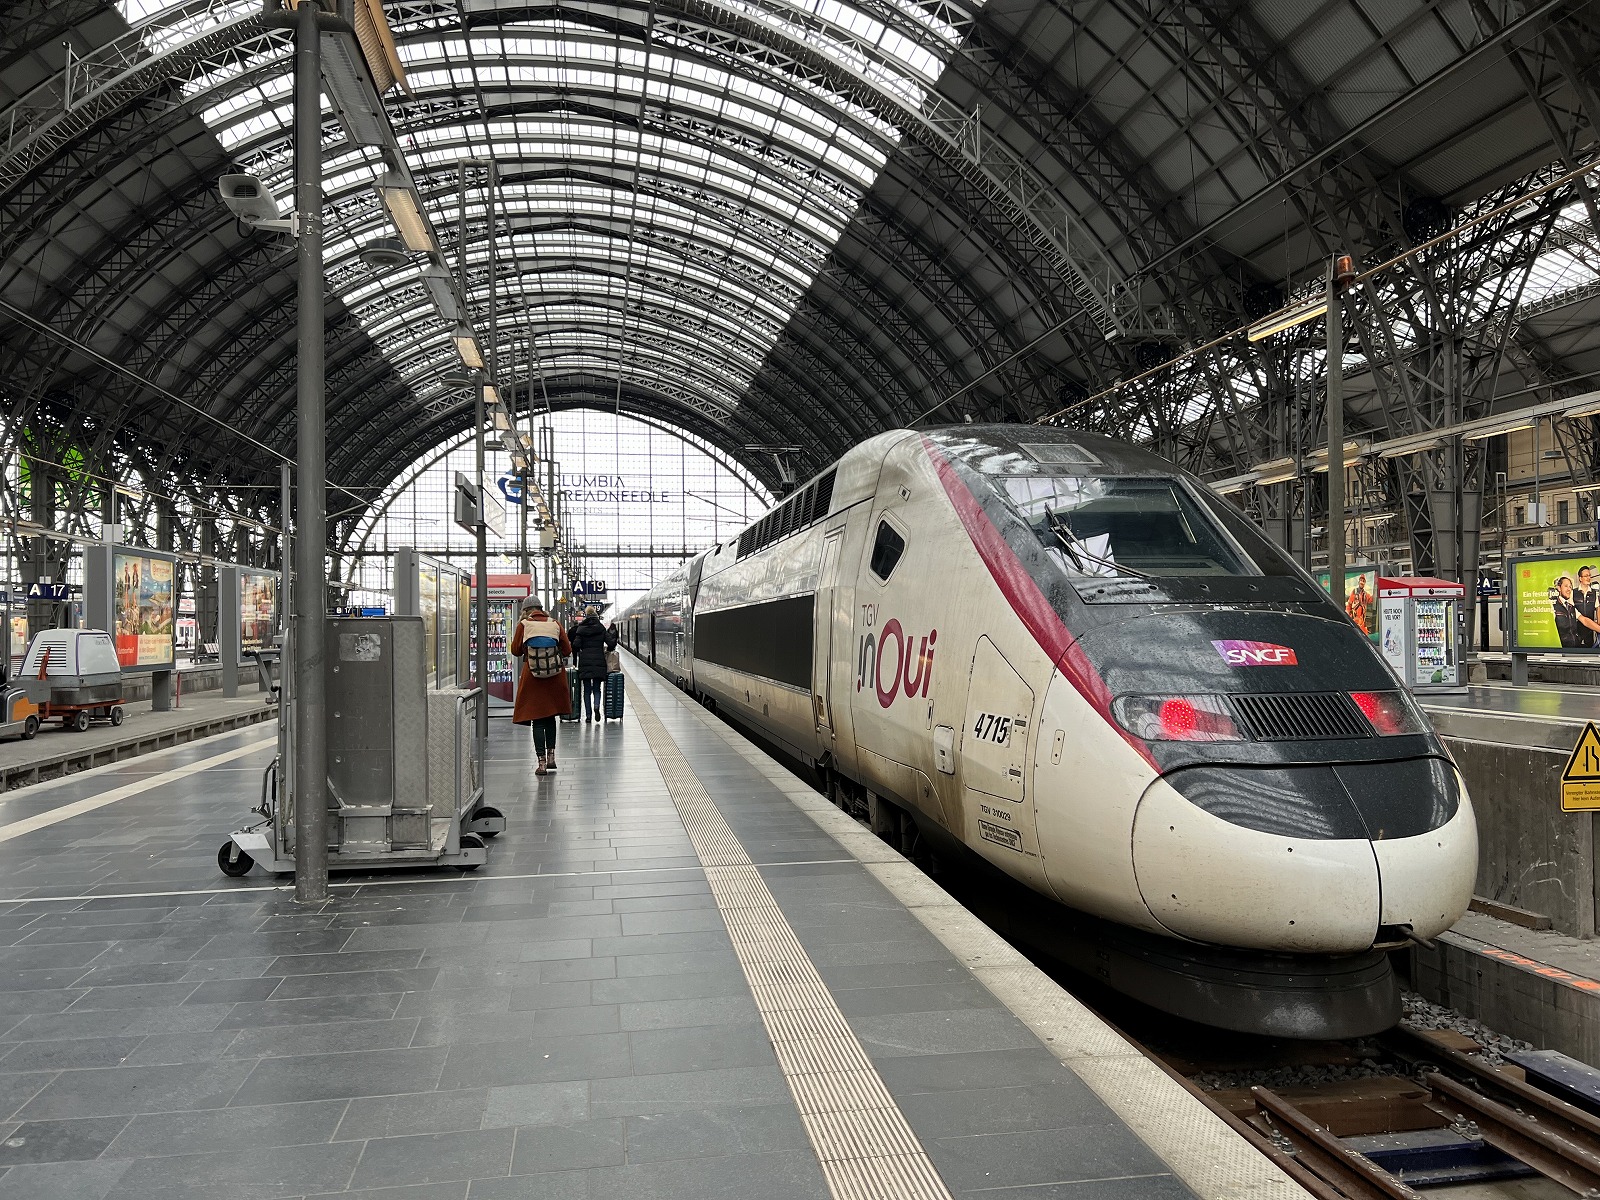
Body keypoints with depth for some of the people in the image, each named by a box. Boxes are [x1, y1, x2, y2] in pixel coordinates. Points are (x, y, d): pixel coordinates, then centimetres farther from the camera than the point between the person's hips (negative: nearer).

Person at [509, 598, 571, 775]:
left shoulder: (523, 625, -3)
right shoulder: (555, 624, 2)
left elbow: (516, 650, 4)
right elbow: (567, 650, 4)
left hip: (532, 677, -2)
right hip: (555, 676, 2)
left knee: (537, 720, 4)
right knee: (550, 717, 19)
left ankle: (542, 762, 0)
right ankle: (551, 756, 18)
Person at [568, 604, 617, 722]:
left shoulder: (580, 629, 2)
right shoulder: (601, 628, 3)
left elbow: (576, 645, -5)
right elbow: (611, 643, -3)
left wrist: (575, 657, 11)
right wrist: (607, 650, 17)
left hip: (585, 661, 0)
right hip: (599, 661, 0)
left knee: (587, 690, 8)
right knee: (597, 688, 9)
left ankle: (588, 715, 3)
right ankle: (597, 706, -19)